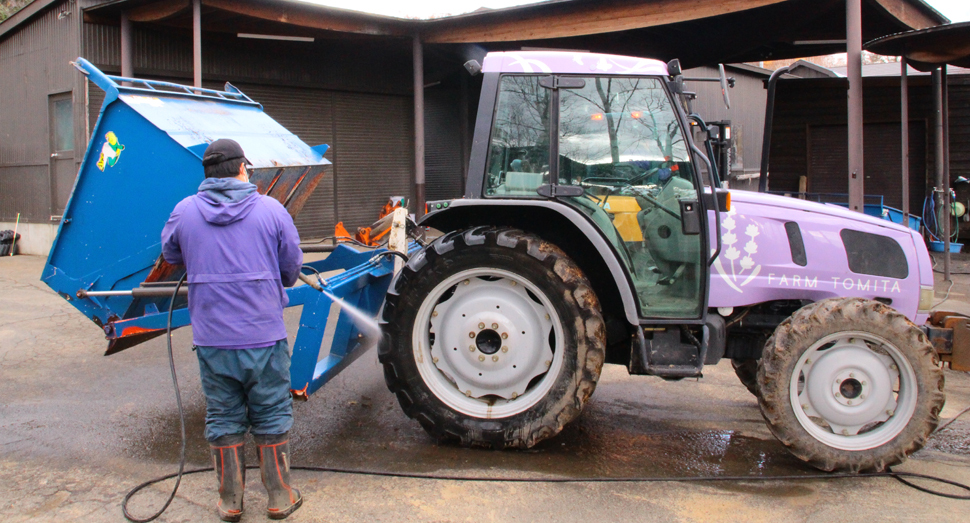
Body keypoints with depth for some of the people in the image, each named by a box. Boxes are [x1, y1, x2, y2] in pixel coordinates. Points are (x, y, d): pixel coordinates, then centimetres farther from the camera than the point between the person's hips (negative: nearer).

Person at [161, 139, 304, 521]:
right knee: (272, 419, 11)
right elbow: (292, 267, 3)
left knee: (223, 421, 12)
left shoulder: (185, 211, 0)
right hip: (264, 336, -1)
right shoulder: (270, 209, -4)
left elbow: (170, 253, 17)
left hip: (211, 339, 1)